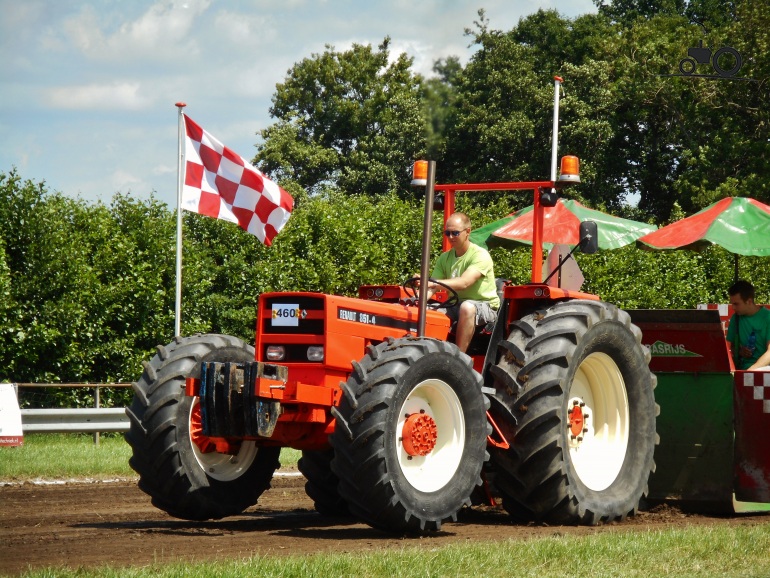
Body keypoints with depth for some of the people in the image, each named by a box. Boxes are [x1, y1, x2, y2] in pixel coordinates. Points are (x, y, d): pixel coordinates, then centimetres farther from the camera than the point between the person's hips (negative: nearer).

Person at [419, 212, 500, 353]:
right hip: (455, 306, 6)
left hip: (485, 306, -6)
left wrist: (434, 283, -41)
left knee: (466, 307, -39)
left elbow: (464, 282, -29)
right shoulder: (445, 258, 7)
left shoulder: (480, 255, -13)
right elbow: (431, 289, 0)